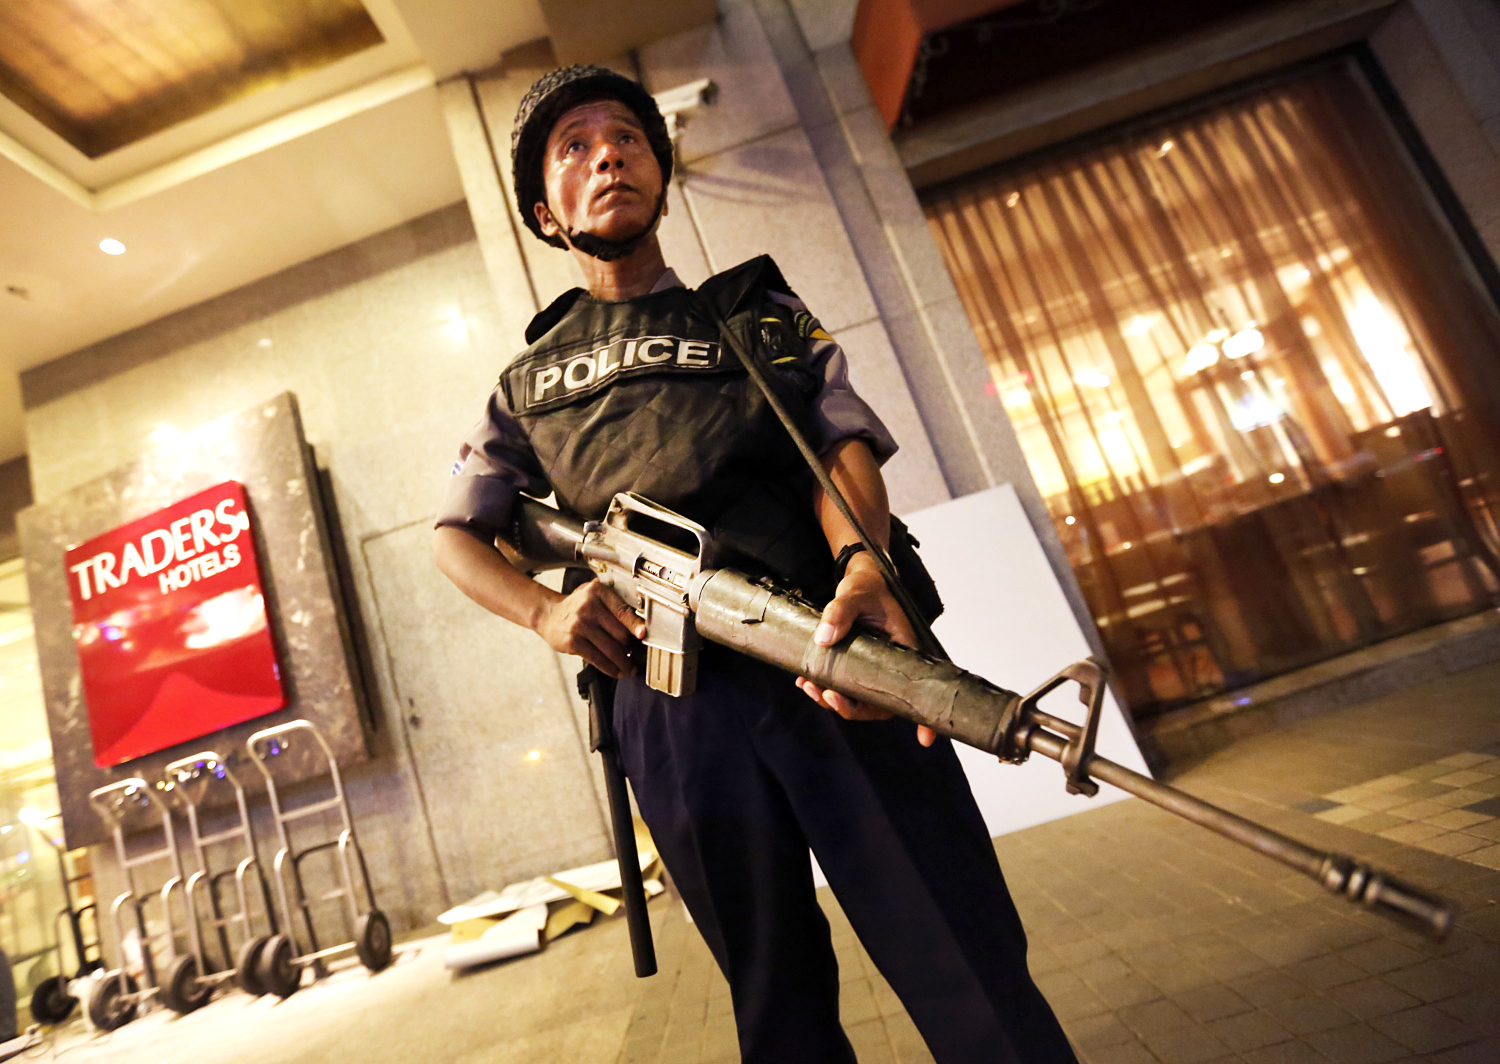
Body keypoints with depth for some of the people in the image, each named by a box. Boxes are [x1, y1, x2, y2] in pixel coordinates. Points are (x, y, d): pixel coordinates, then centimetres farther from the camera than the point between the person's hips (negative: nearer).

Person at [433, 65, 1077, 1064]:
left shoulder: (762, 312, 19)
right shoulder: (528, 381, 22)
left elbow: (841, 438, 3)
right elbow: (457, 533, 18)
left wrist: (861, 561, -19)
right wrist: (546, 608, -4)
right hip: (668, 698, 2)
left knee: (973, 976, -2)